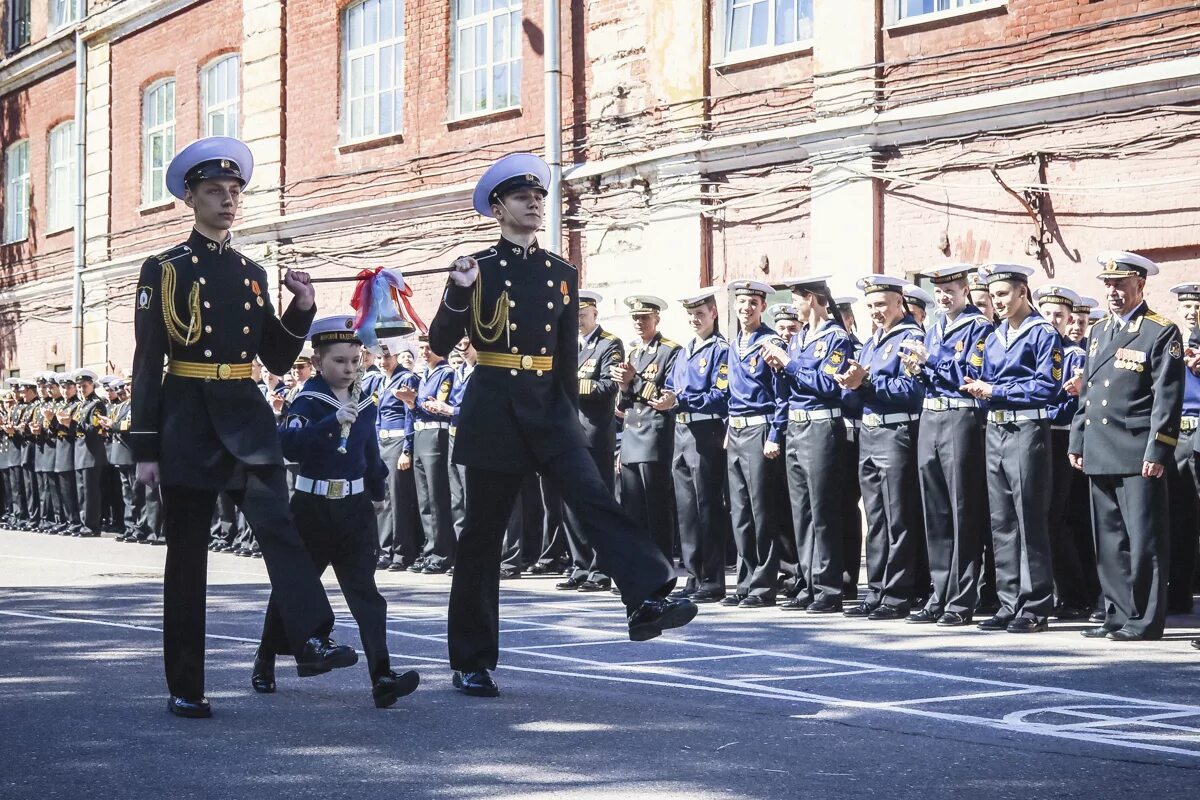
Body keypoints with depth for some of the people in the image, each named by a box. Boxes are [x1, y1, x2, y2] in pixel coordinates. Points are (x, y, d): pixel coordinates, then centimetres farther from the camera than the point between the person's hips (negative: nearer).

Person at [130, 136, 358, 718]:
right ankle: (185, 687, 8)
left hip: (247, 415, 3)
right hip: (187, 418, -3)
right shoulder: (163, 270, 2)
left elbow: (277, 359, 16)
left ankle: (311, 641, -31)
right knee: (187, 552, 2)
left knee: (277, 523, -18)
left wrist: (302, 309, -2)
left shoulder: (252, 273, 15)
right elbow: (147, 363, -1)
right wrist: (146, 447, -6)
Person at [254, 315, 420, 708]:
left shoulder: (364, 404, 6)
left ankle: (382, 678, -16)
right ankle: (265, 663, 34)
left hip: (354, 510, 3)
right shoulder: (308, 402, -11)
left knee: (365, 591, -7)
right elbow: (288, 444, -31)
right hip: (313, 509, -3)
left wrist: (377, 496, 22)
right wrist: (332, 421, -40)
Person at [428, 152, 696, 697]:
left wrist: (571, 414, 13)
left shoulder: (562, 274, 11)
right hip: (494, 407, -3)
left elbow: (568, 355, 15)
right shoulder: (477, 270, 1)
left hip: (549, 405, 3)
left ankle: (647, 600, -32)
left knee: (593, 497, -19)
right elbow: (440, 345, -5)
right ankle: (471, 663, 9)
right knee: (483, 533, 2)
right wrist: (459, 292, -20)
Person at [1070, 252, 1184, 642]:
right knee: (1109, 540, 10)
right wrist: (1077, 442, 15)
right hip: (1100, 455, 7)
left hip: (1137, 456, -7)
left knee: (1144, 540, -4)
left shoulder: (1162, 332, -5)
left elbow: (1168, 398, -10)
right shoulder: (1099, 332, 17)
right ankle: (1118, 616, 17)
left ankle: (1145, 620, 2)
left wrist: (1157, 452, -15)